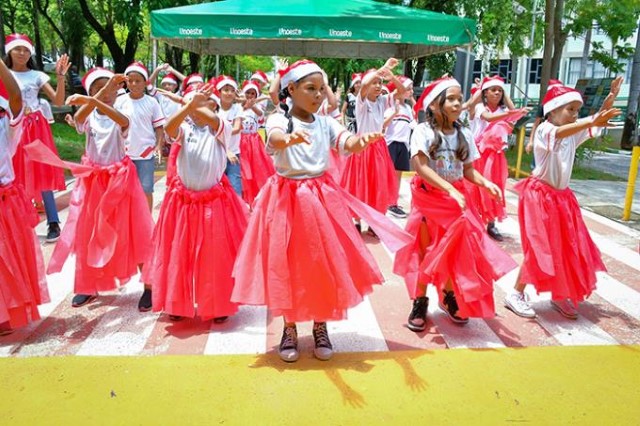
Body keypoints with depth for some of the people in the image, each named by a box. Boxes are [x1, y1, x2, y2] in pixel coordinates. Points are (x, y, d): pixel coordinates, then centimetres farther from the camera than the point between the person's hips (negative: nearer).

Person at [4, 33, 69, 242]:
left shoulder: (37, 76, 4)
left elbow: (58, 101, -6)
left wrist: (60, 77, -16)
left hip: (35, 128, -2)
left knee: (41, 175, -6)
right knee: (16, 177, 3)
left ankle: (53, 223, -2)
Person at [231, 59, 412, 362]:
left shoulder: (325, 123, 4)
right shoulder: (279, 120, -7)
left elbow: (348, 144, -13)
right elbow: (274, 138, -30)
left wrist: (364, 140, -37)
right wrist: (289, 139, -55)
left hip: (321, 198, 3)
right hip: (287, 199, -3)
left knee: (324, 263, 6)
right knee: (288, 264, 4)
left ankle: (320, 326, 24)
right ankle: (290, 328, 23)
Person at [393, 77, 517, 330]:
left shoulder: (464, 134, 3)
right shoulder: (423, 131, -12)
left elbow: (468, 170, 5)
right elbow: (422, 168, -20)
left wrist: (485, 183, -15)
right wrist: (450, 189, -28)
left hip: (456, 198, 4)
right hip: (429, 197, -4)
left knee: (456, 250, 9)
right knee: (426, 251, 5)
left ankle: (449, 297, 30)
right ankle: (420, 302, 19)